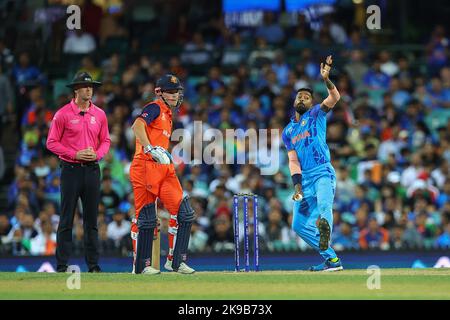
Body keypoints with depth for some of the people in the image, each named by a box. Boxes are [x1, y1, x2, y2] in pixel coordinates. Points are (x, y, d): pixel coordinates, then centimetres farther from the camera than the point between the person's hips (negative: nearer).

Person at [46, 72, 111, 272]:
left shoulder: (99, 114, 9)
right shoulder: (63, 114, -4)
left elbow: (105, 141, 15)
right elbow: (52, 143, -4)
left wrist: (97, 154, -6)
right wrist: (75, 154, -14)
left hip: (92, 170, 4)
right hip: (71, 170, -4)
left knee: (91, 219, 7)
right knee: (66, 219, -3)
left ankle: (93, 264, 11)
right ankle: (62, 266, -1)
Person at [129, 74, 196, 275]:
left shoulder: (167, 115, 23)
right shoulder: (154, 108, -4)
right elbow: (137, 126, -22)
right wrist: (151, 149, -29)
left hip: (164, 169, 9)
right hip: (145, 167, -9)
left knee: (184, 212, -1)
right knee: (145, 217, -4)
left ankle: (175, 261, 4)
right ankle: (141, 265, 4)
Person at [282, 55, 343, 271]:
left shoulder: (316, 114, 7)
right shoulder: (288, 131, 20)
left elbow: (335, 97, -11)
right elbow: (293, 160, 10)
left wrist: (326, 80, -29)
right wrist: (297, 185, -4)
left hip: (322, 173, -6)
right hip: (304, 178, 6)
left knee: (324, 203, -35)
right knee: (299, 225, 3)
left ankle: (324, 223, -68)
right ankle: (331, 260, 8)